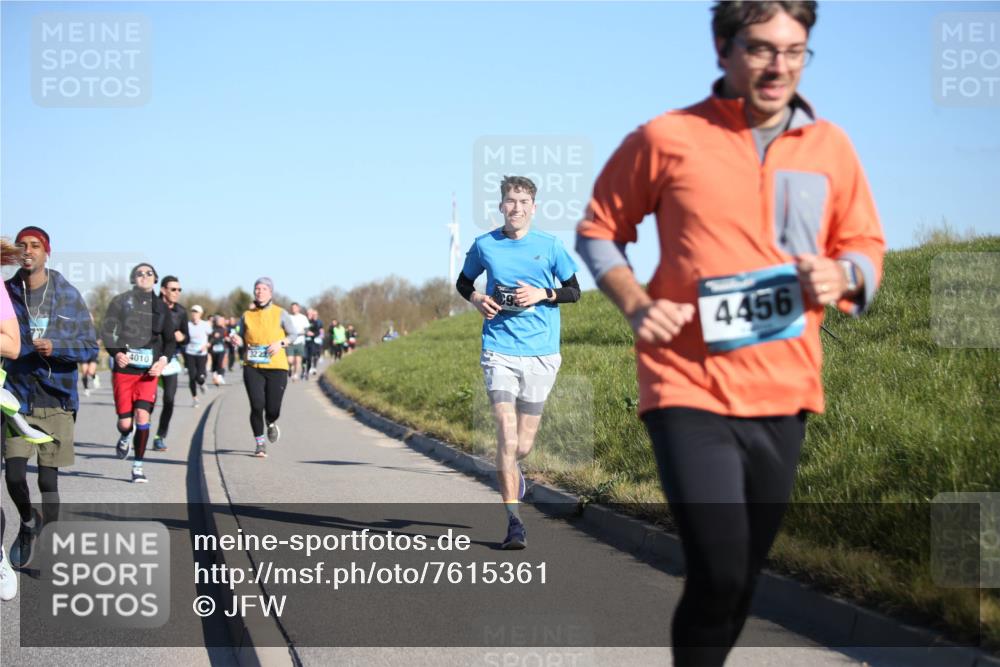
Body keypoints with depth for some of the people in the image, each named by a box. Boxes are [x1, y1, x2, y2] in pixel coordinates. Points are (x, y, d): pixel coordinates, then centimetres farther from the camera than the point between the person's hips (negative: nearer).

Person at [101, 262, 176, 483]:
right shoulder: (121, 301, 4)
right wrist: (116, 353, -18)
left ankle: (138, 466, -4)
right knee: (125, 421, -1)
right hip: (124, 368, -1)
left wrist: (164, 359, -4)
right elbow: (106, 331, 0)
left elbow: (170, 340, 16)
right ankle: (124, 437, 37)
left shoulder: (161, 307, 10)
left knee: (143, 416, -14)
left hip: (149, 371, 1)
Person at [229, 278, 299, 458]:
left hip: (276, 368, -1)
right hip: (252, 368, 1)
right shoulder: (247, 315, 7)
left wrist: (280, 343, -10)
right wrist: (238, 341, -8)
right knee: (257, 406, -9)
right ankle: (259, 444, 10)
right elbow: (243, 339, 15)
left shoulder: (280, 314, 1)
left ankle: (271, 423, 37)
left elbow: (293, 334, 7)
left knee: (273, 409, -2)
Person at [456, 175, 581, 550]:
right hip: (499, 350, -1)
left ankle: (510, 470, 43)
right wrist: (477, 299, -2)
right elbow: (463, 282, 20)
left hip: (541, 353, 1)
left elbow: (574, 291, 10)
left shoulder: (550, 246, 3)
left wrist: (543, 294, -8)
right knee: (506, 436, -14)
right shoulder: (485, 246, 4)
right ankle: (513, 522, -9)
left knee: (523, 445, 6)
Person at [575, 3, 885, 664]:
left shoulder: (831, 147, 5)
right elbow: (598, 231, 8)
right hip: (689, 389, -4)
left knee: (743, 579, 13)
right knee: (718, 572, -16)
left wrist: (843, 275, -9)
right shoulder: (665, 138, -5)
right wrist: (636, 305, -9)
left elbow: (867, 247, 14)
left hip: (783, 394, 4)